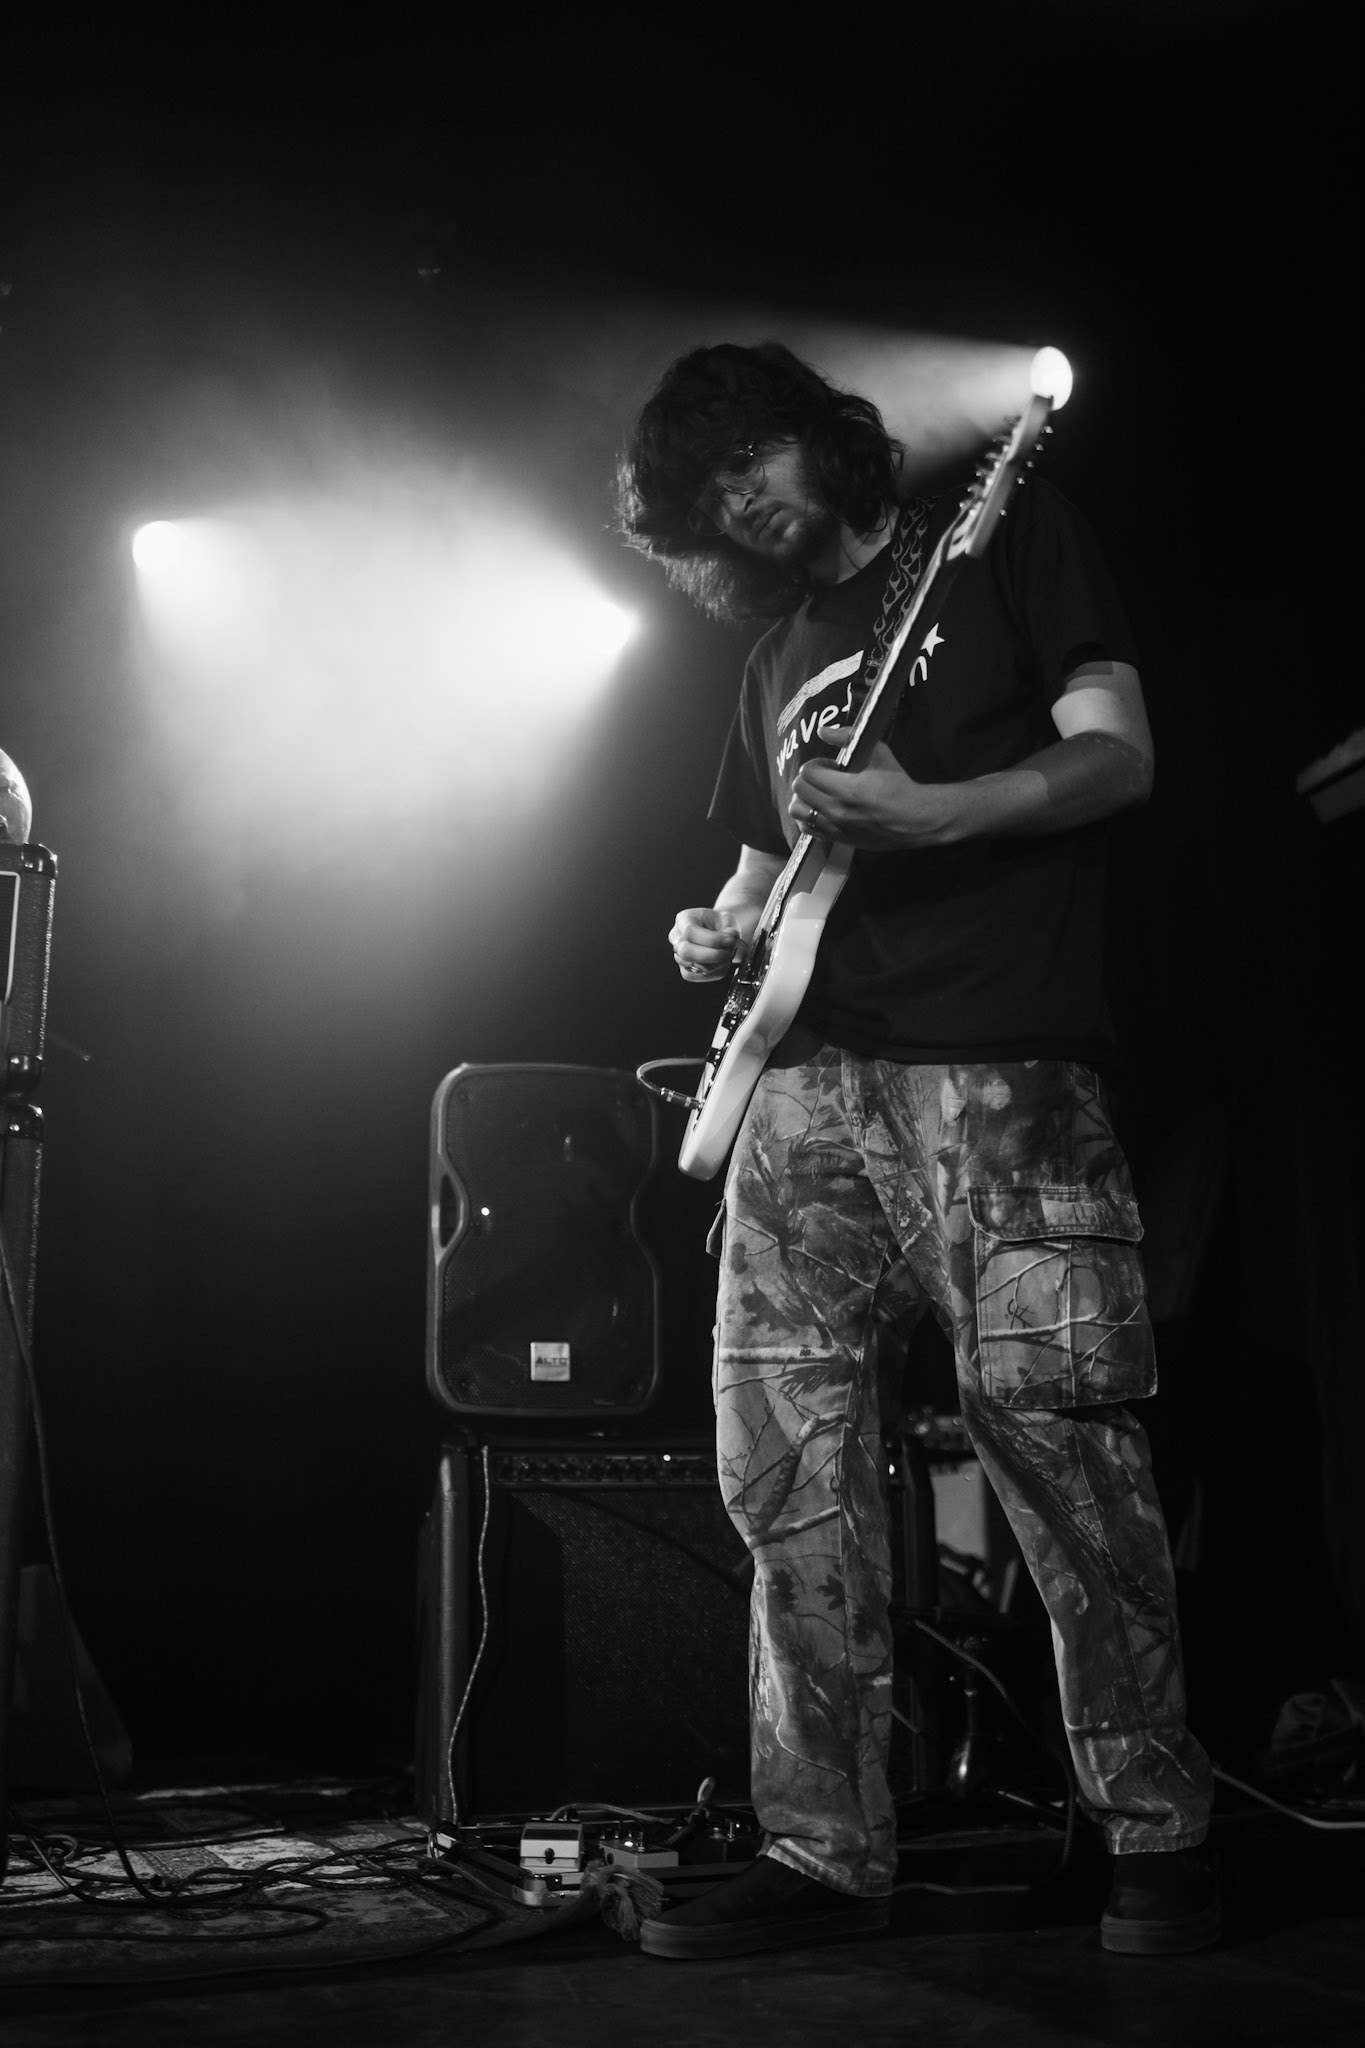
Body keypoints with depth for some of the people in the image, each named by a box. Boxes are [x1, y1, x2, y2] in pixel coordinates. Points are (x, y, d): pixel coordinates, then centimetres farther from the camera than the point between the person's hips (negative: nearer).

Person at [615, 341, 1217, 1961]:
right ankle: (827, 1855, 9)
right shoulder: (775, 658, 26)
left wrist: (924, 814, -17)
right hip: (805, 1083, 6)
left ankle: (1159, 1830, 9)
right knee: (786, 1475, 0)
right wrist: (719, 937, 8)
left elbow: (1120, 756, -2)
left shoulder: (1010, 545, 10)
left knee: (1054, 1437, -9)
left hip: (997, 1073, -6)